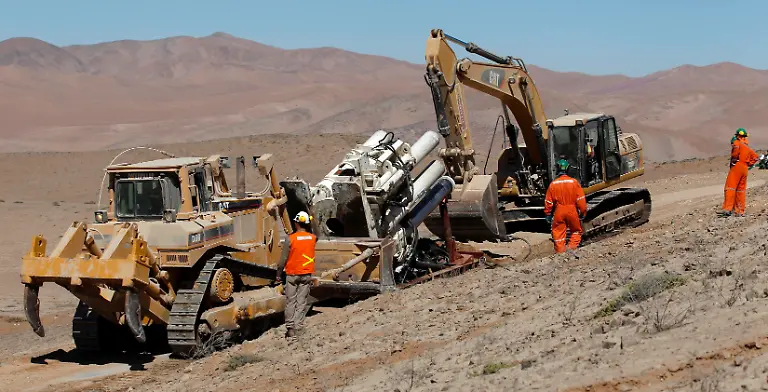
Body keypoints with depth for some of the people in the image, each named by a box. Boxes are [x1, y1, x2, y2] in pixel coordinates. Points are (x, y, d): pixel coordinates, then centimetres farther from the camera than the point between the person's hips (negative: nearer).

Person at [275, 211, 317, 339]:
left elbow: (283, 259, -9)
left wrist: (278, 274, 1)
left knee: (290, 302, 6)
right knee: (302, 302, 7)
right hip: (307, 275, 3)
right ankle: (298, 329, 6)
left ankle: (290, 329, 4)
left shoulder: (290, 239, -13)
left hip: (292, 274, -3)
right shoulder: (313, 238, -2)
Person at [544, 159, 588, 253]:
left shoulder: (553, 184, -3)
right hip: (572, 211, 0)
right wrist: (583, 212, 2)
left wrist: (548, 214, 12)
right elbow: (581, 199, -7)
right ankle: (572, 247, 8)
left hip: (559, 212, 0)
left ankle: (560, 251, 10)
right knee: (576, 230, 19)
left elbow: (548, 201, 2)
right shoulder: (574, 182, -7)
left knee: (558, 232, 10)